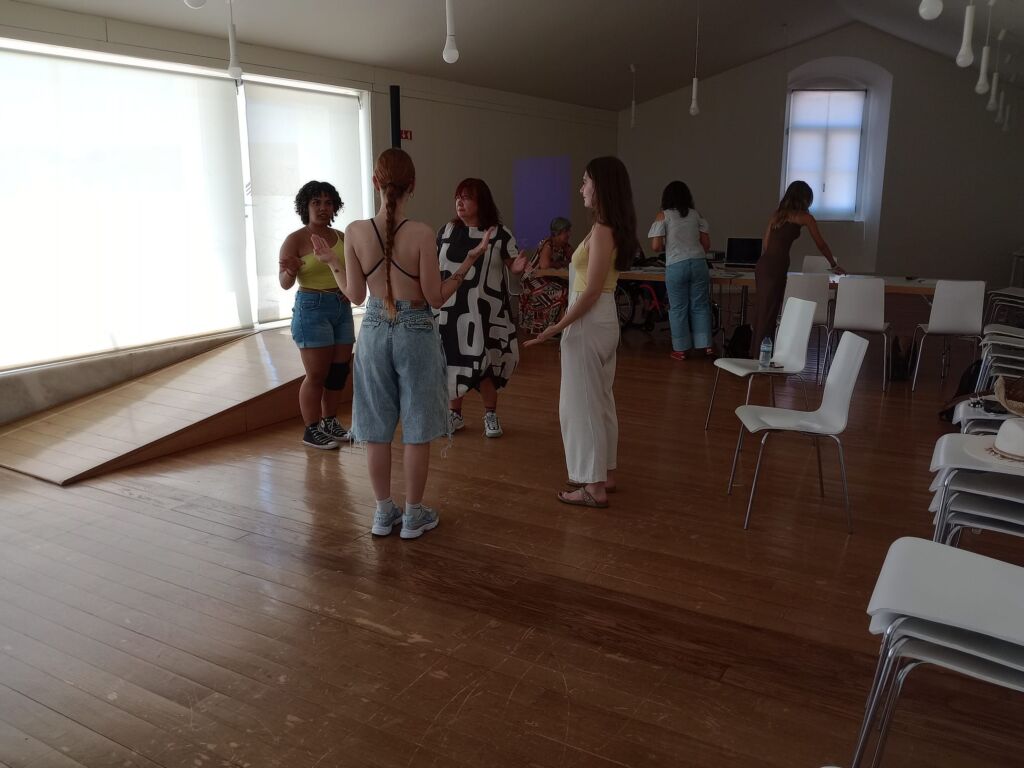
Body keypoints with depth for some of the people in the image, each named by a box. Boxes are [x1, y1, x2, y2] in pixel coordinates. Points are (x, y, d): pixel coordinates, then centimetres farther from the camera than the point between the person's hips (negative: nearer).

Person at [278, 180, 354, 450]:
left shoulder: (341, 238, 7)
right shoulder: (295, 240, -8)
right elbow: (284, 283, -13)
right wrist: (290, 272, -35)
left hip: (342, 308, 6)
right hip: (312, 309, -6)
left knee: (340, 370, 9)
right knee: (317, 375, -2)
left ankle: (330, 421, 25)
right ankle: (312, 430, 10)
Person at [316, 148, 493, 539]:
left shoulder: (355, 231, -7)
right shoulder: (422, 233, -15)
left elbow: (356, 294, 0)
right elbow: (436, 298, -10)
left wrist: (332, 263, 15)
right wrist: (471, 260, -5)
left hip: (374, 331, 3)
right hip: (415, 333, -3)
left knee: (377, 428, 13)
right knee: (416, 429, 9)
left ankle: (384, 512, 24)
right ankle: (413, 515, 18)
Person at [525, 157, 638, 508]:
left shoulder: (602, 230, -18)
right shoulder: (613, 228, 10)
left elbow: (591, 290, -21)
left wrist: (558, 327, -19)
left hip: (589, 323, -10)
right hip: (604, 321, 10)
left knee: (581, 402, -2)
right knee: (600, 399, 16)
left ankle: (594, 486, 6)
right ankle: (604, 473, 28)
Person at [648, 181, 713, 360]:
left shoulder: (662, 216, 1)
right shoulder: (696, 214, 9)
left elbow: (656, 246, -5)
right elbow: (707, 244, 8)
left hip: (676, 266, -3)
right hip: (699, 263, 3)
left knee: (678, 308, 6)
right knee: (700, 305, 11)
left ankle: (681, 349, 12)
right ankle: (705, 344, 11)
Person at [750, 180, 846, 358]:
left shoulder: (777, 214, 20)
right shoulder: (803, 217, 4)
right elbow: (821, 244, 12)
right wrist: (834, 265, 25)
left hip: (763, 264, 7)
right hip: (775, 268, -7)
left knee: (762, 313, 12)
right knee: (769, 315, -4)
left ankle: (755, 353, 17)